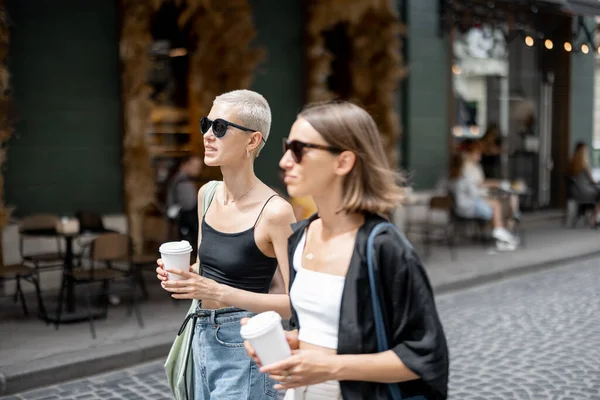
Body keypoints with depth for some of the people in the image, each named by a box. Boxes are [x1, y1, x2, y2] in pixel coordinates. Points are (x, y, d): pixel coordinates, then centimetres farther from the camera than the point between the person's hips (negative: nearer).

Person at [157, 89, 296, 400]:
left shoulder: (274, 211, -18)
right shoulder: (207, 194, 3)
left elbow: (297, 302, -19)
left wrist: (221, 293, -24)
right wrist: (180, 274, -3)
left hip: (245, 348, -7)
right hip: (203, 337, 7)